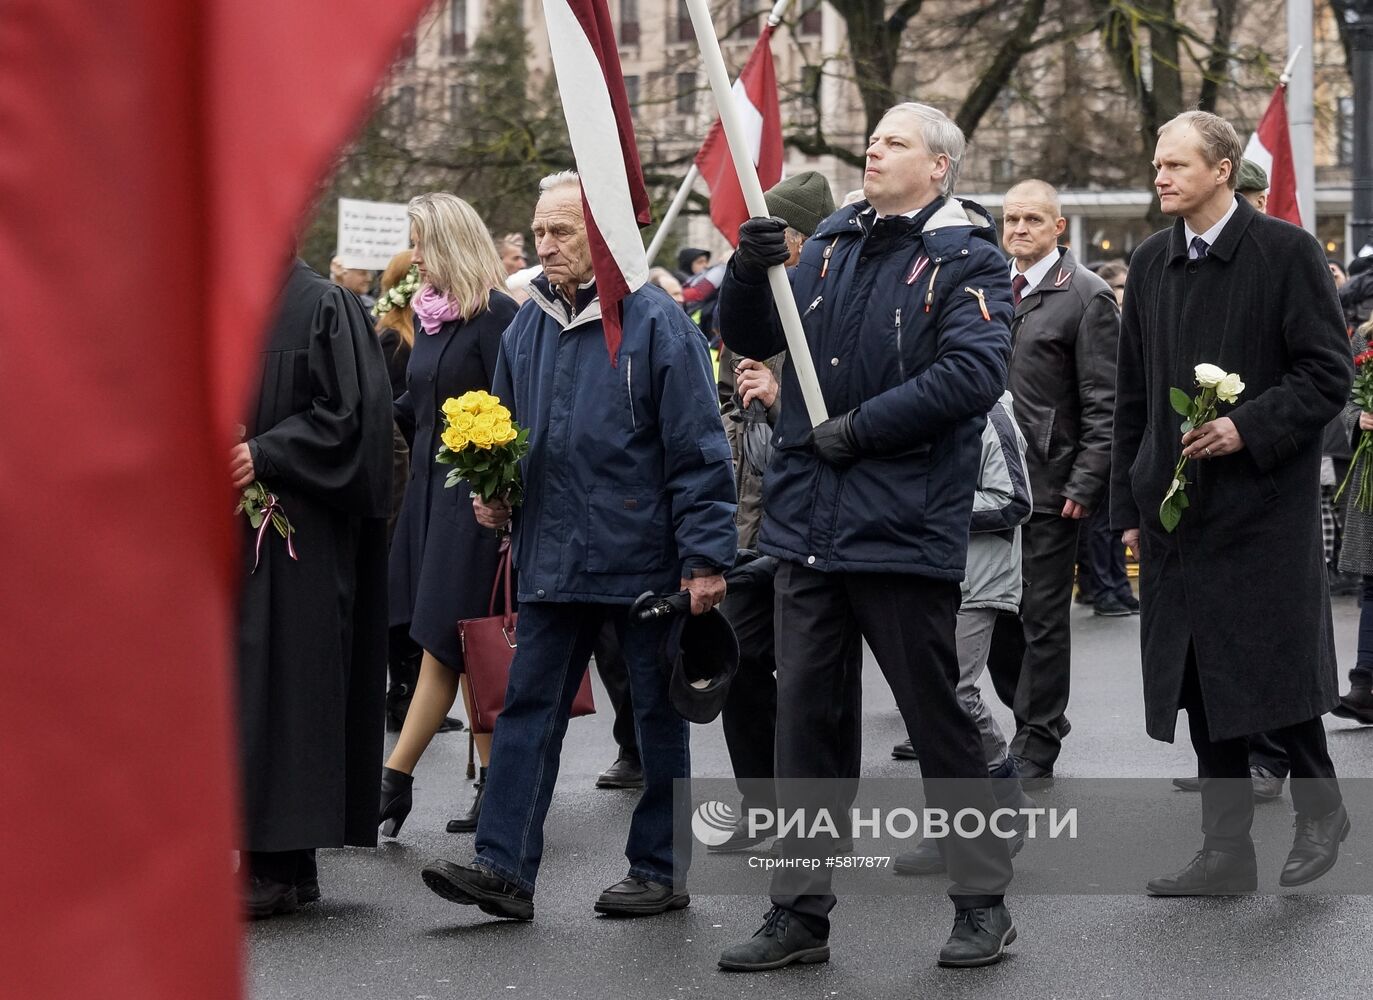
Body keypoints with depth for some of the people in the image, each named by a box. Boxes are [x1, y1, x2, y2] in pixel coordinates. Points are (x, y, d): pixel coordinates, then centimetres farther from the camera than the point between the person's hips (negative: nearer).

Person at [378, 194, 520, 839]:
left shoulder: (495, 315, -12)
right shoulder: (430, 311, 14)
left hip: (475, 495, -9)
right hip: (429, 487, 9)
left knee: (443, 641, -7)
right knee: (466, 650, 9)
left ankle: (394, 783, -9)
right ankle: (494, 783, 13)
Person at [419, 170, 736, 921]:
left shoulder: (654, 321, -10)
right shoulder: (528, 325, 9)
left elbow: (697, 449, -12)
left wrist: (704, 556, -15)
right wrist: (492, 492, 3)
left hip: (643, 556, -6)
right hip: (552, 556, 6)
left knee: (657, 715, 7)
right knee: (528, 709, 2)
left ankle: (660, 871, 17)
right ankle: (504, 867, 2)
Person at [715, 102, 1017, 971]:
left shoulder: (967, 259, -6)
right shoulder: (831, 246, 14)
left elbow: (975, 371, -20)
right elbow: (753, 338, 15)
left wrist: (860, 427, -17)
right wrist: (750, 271, -6)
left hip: (904, 530, -6)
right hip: (810, 526, 6)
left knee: (939, 719, 2)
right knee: (808, 720, 9)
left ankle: (984, 901, 14)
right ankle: (800, 911, 16)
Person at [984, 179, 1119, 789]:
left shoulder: (1086, 297, -6)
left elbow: (1103, 403, -9)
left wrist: (1085, 484, -16)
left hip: (1048, 486, -6)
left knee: (1043, 620, 1)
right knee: (995, 613, 10)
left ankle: (1035, 750, 9)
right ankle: (1039, 720, 28)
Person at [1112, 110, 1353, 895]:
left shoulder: (1286, 253, -6)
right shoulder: (1152, 264, 11)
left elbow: (1329, 374, -7)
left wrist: (1249, 428, -18)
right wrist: (1130, 504, 12)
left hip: (1264, 500, -5)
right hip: (1179, 506, 5)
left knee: (1273, 671, -4)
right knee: (1199, 682, 6)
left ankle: (1320, 808, 19)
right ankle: (1227, 850, 12)